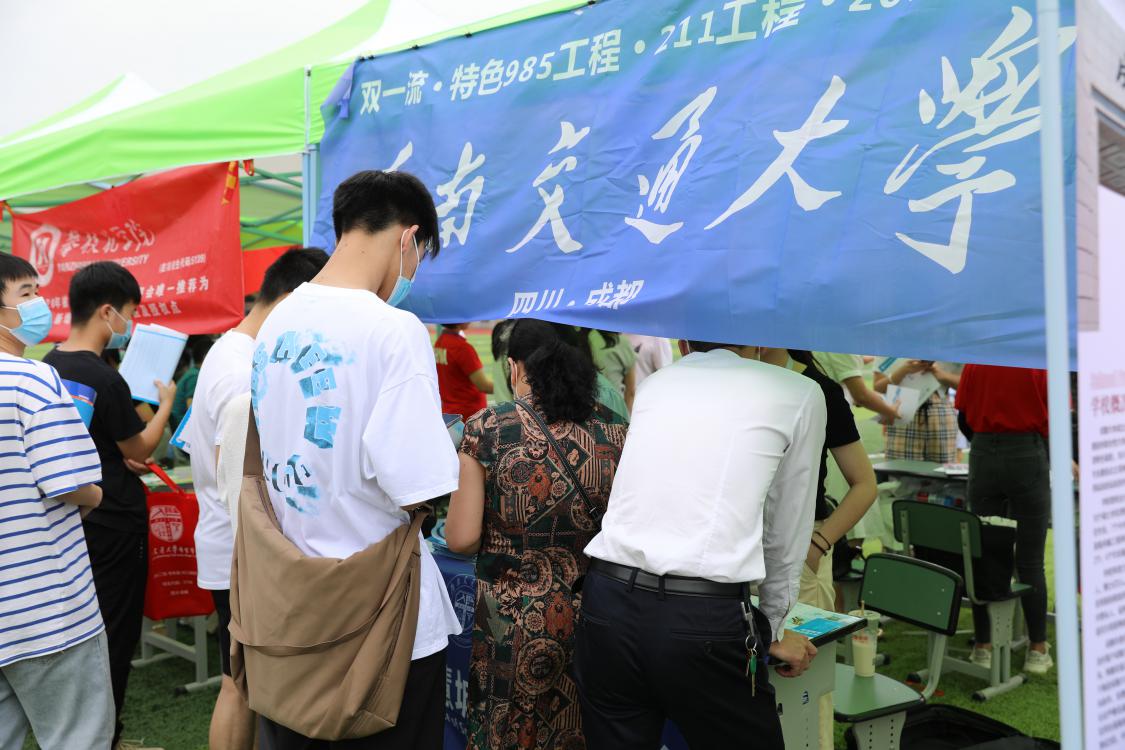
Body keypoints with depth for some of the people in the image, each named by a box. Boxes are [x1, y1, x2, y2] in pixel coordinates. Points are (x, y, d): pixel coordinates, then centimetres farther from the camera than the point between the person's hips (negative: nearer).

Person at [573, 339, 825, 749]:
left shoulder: (654, 384, 18)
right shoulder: (799, 393, 7)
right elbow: (786, 533, 11)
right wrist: (773, 630, 25)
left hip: (608, 601, 5)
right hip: (705, 621, -4)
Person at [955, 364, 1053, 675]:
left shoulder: (974, 363, -1)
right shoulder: (1040, 363, -9)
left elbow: (964, 418, 4)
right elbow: (1052, 421, -6)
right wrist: (1049, 461, 11)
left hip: (983, 455, 3)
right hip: (1028, 455, -2)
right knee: (1030, 562, 5)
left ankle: (983, 647, 16)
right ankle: (1038, 650, 13)